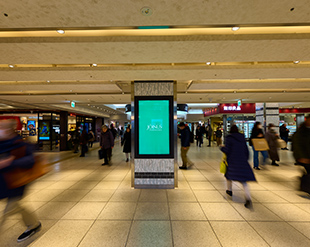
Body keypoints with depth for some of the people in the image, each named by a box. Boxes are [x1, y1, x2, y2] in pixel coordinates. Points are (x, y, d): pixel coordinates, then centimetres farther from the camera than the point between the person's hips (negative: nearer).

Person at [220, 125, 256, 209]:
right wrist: (245, 160, 21)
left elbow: (227, 151, -13)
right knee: (244, 181, 4)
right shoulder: (242, 138, 7)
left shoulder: (229, 138, -8)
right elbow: (246, 151, 10)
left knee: (229, 174, 21)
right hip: (242, 161, 4)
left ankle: (229, 190, 35)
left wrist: (222, 147, 7)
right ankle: (248, 199, -9)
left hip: (232, 161, -3)